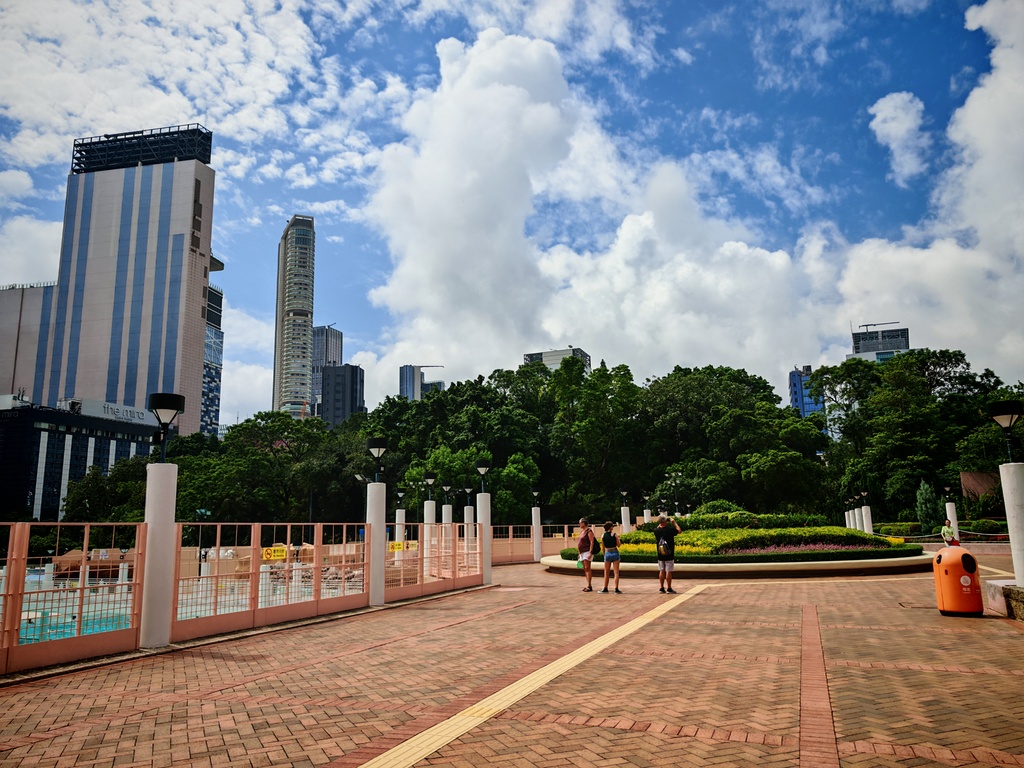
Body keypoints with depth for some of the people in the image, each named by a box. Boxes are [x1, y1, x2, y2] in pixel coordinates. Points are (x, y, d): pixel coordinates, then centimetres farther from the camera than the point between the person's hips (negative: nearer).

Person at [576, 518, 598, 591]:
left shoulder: (589, 531, -9)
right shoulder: (582, 531, 18)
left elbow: (592, 542, -15)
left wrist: (590, 552, -22)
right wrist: (579, 553, 21)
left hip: (587, 552, -9)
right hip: (582, 553, 9)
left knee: (587, 568, -12)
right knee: (585, 569, 8)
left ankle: (589, 586, -13)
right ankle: (588, 585, 11)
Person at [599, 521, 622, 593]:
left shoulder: (603, 536, 1)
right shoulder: (615, 534, -6)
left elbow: (603, 547, 6)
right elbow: (618, 545, -3)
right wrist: (618, 539, 14)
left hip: (607, 553, 2)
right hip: (615, 553, -2)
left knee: (606, 572, 14)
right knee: (616, 572, 2)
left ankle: (605, 588, 19)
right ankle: (616, 589, -1)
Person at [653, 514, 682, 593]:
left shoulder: (656, 531, -4)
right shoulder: (670, 530, -18)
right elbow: (679, 530, -2)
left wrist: (660, 524, 16)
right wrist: (674, 522, 5)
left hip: (660, 556, 5)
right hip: (669, 556, -5)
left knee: (661, 571, 13)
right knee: (668, 571, 2)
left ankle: (661, 587, 16)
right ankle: (669, 588, 7)